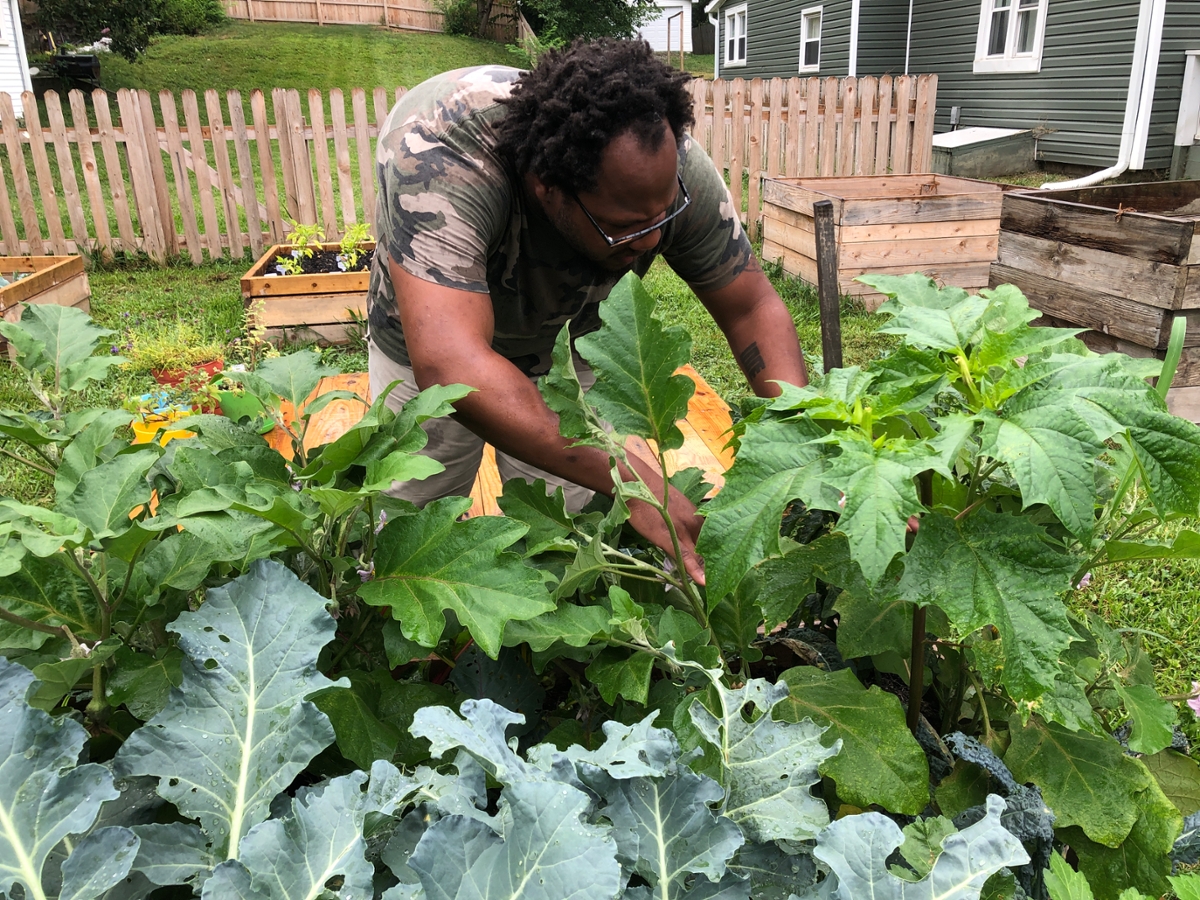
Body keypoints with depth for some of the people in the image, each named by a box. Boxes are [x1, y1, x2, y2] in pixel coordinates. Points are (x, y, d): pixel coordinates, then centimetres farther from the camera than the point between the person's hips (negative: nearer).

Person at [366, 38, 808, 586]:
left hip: (567, 337, 2)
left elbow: (752, 307, -19)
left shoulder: (667, 163, -30)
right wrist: (632, 480, -56)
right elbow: (450, 365, -52)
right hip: (431, 333, -2)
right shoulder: (436, 154, -43)